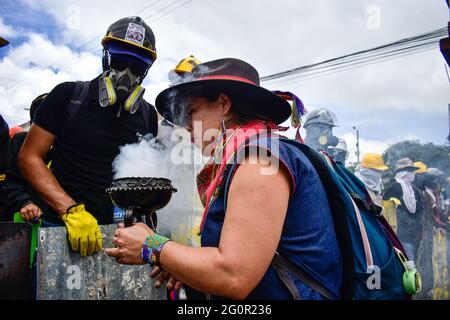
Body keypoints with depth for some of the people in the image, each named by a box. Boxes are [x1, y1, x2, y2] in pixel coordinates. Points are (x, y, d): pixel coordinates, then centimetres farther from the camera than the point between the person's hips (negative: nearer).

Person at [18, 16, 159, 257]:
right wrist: (71, 210, -17)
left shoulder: (148, 115, 7)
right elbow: (29, 156, -6)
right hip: (59, 225, -2)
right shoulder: (69, 96, -2)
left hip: (116, 229, 2)